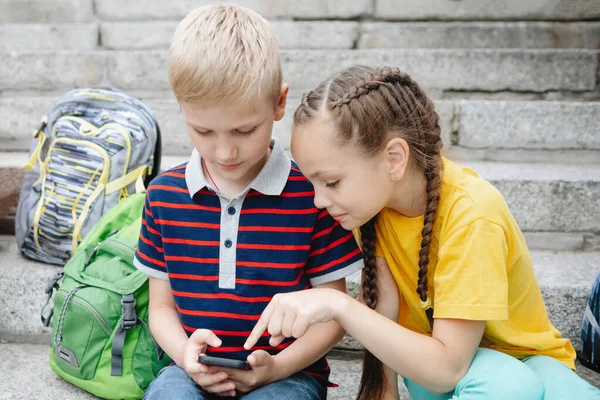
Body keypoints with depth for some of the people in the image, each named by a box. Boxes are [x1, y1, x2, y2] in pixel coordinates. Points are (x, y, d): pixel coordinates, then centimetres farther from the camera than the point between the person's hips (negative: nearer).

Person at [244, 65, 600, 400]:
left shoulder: (470, 214, -30)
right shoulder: (372, 194, -14)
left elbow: (446, 369, -32)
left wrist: (339, 305, -39)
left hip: (524, 360, -2)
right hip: (427, 357, 3)